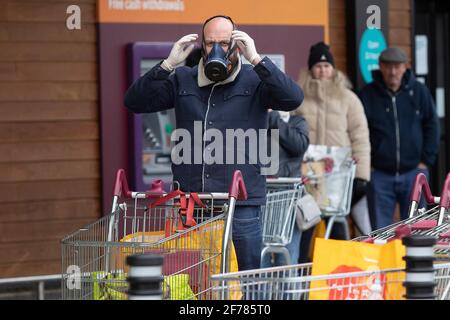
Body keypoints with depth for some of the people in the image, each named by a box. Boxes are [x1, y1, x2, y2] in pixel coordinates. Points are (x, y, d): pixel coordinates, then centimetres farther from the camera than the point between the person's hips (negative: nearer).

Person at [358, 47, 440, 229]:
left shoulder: (419, 92, 3)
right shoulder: (367, 95, 0)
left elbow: (431, 126, 7)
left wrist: (426, 160, 1)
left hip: (413, 172, 1)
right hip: (379, 174, -1)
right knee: (380, 230, 2)